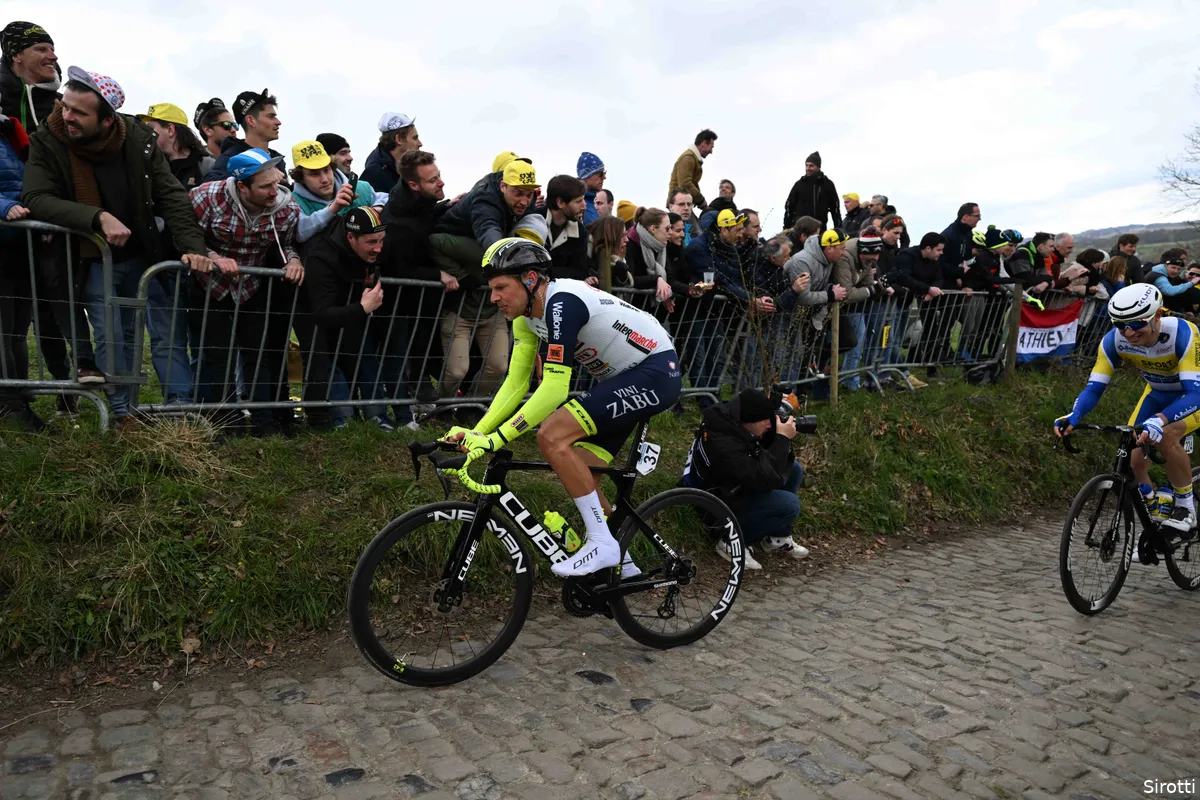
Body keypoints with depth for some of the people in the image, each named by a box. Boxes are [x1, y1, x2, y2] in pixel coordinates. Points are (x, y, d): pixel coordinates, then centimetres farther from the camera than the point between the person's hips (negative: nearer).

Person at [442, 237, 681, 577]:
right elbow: (515, 384, 3)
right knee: (579, 475, 7)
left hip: (655, 372, -9)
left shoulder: (562, 303, -25)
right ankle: (620, 563, 24)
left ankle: (603, 544, -12)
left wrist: (494, 439, -31)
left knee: (552, 436, -22)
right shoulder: (527, 312, 2)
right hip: (623, 377, 10)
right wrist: (475, 434, -8)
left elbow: (554, 388, -31)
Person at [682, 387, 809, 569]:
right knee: (790, 504, -22)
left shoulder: (730, 422, -9)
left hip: (734, 488, 10)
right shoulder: (724, 444, -36)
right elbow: (766, 479, -36)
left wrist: (779, 437, -15)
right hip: (722, 509, -10)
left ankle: (777, 537, 13)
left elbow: (762, 456, 5)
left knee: (793, 468, 4)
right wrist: (782, 438, -29)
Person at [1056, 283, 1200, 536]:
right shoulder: (1114, 340, -26)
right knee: (1132, 460, -12)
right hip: (1159, 393, 4)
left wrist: (1159, 420, -60)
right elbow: (1094, 387, -24)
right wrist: (1073, 418, -44)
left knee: (1166, 436, -33)